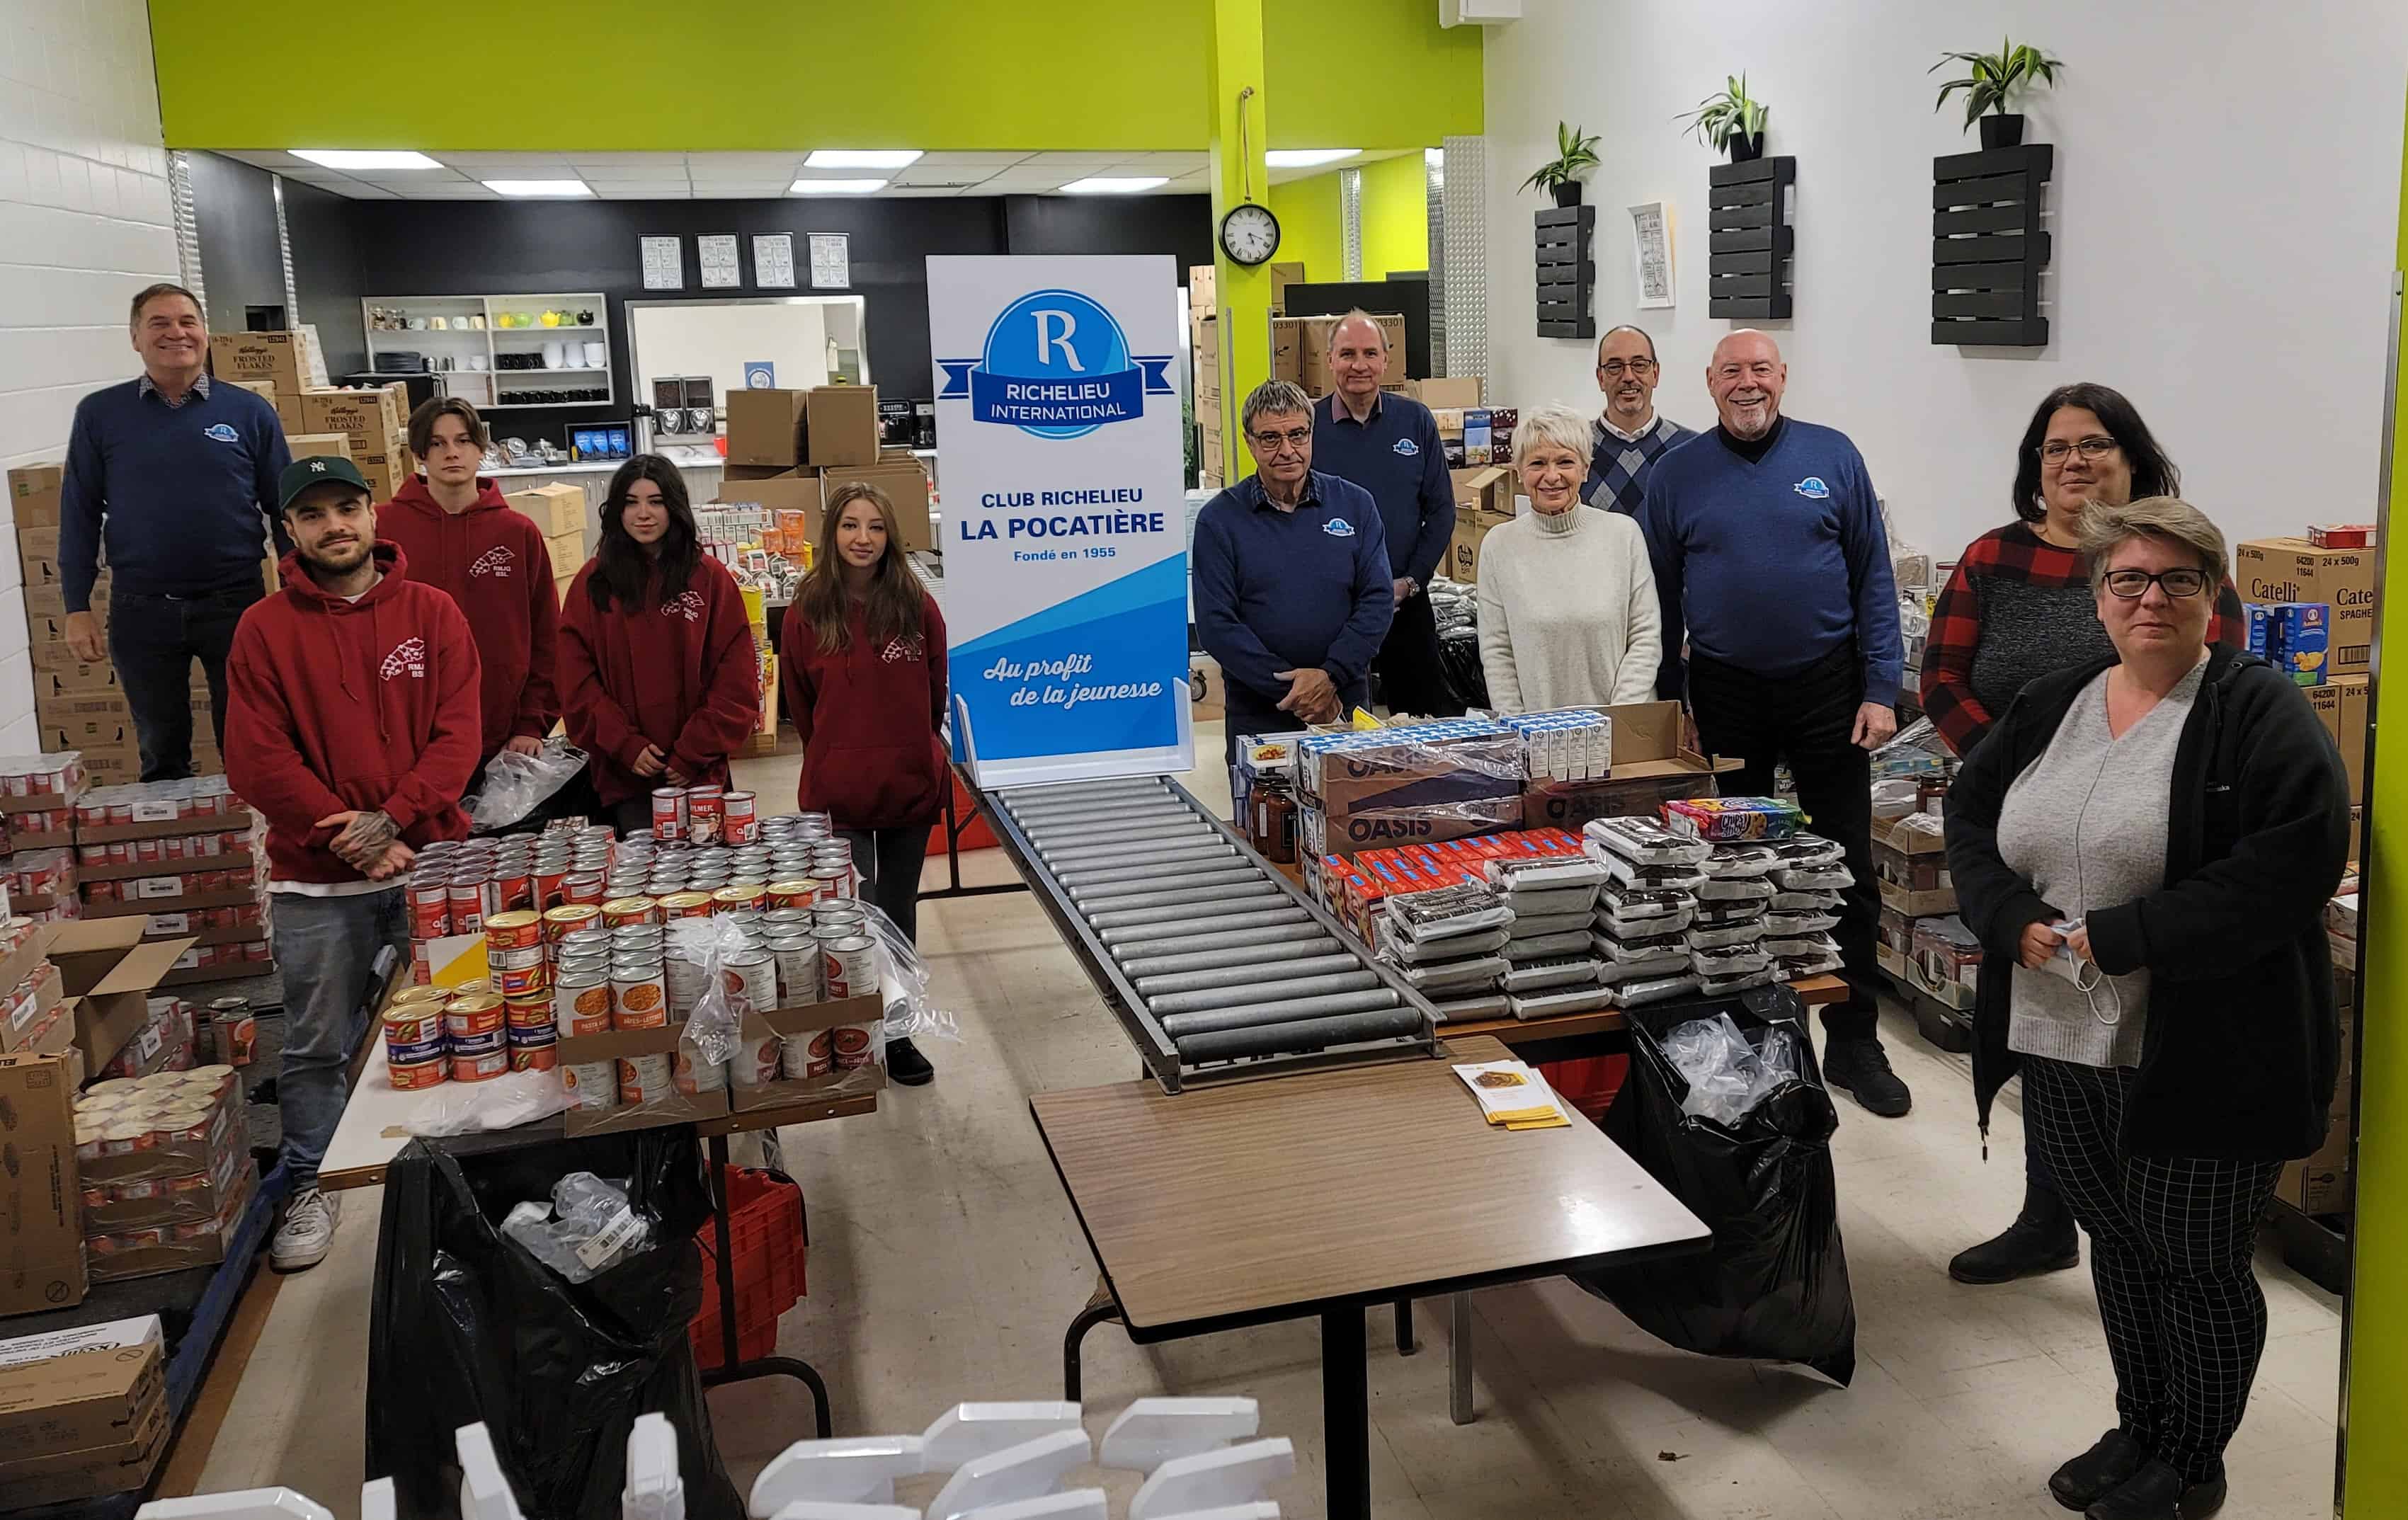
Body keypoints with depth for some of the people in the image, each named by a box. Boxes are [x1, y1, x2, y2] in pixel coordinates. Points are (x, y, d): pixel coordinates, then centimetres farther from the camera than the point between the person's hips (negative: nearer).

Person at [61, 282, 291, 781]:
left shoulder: (249, 411, 1)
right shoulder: (100, 414, 2)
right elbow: (80, 514, 4)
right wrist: (77, 609, -1)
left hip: (236, 603, -1)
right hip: (141, 610, 1)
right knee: (161, 753, 14)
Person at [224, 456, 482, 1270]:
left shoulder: (431, 613, 2)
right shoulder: (264, 629, -1)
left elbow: (457, 734, -4)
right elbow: (256, 761, -7)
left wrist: (392, 818, -15)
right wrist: (352, 838, -12)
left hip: (430, 858, 1)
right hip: (317, 879, -1)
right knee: (316, 1047, 8)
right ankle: (310, 1185, 25)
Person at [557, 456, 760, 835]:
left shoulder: (710, 579, 2)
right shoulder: (593, 583, 4)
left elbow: (736, 681, -1)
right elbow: (577, 682, 1)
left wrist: (694, 753, -8)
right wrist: (626, 746, -10)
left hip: (699, 772, 0)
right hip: (623, 773, 0)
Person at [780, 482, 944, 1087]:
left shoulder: (917, 605, -3)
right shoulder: (808, 611, -5)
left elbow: (936, 693, 7)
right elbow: (801, 707, 6)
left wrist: (910, 751, 11)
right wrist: (839, 756, 11)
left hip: (911, 783, 2)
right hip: (837, 790, -2)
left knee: (899, 914, 13)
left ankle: (896, 1033, 25)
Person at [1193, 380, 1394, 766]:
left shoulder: (1355, 505, 4)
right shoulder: (1219, 520, -2)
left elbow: (1378, 599, -1)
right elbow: (1216, 624, -8)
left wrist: (1331, 676, -14)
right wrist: (1291, 688, -15)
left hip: (1346, 707, 2)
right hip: (1258, 717, -1)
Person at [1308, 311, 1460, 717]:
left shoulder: (1416, 421, 3)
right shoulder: (1307, 425, -2)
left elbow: (1441, 509, 5)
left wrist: (1410, 581, -5)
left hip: (1406, 602, 2)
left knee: (1432, 713, 8)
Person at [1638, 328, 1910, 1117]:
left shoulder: (1833, 457, 0)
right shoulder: (1676, 474, 2)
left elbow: (1873, 577, 1)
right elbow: (1660, 600, 6)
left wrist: (1879, 689, -5)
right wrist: (1664, 707, 3)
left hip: (1827, 686, -1)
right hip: (1725, 695, 1)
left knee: (1848, 871, 3)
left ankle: (1854, 1042, 15)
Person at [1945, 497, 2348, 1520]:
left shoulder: (2258, 712, -10)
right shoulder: (2049, 708, 10)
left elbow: (2295, 860, -21)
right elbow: (1969, 816, 10)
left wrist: (2121, 938, -22)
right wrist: (2017, 920, -10)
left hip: (2199, 1054, -6)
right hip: (2060, 1043, 6)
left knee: (2199, 1268, 8)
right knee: (2116, 1245, 19)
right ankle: (2139, 1428, 38)